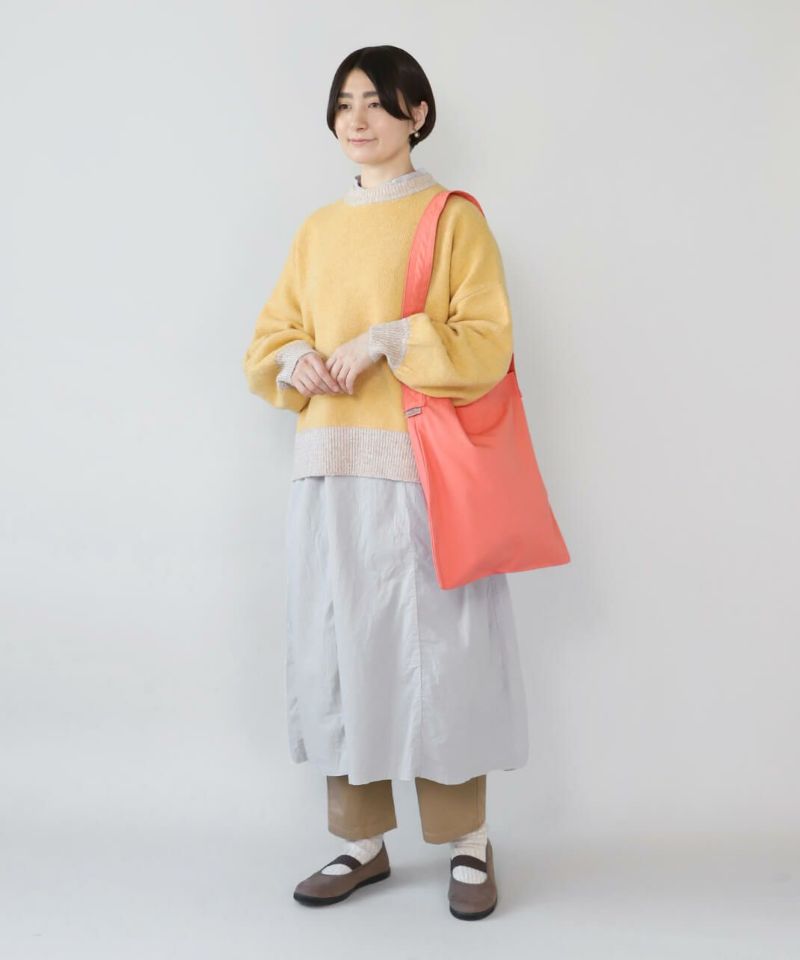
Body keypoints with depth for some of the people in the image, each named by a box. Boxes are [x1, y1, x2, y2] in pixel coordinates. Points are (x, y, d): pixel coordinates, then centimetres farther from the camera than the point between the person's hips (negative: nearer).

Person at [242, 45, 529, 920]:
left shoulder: (454, 217, 2)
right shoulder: (317, 230, 16)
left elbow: (488, 346, -6)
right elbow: (266, 345, 17)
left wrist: (386, 339, -16)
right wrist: (295, 363, -5)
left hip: (423, 470, -4)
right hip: (330, 471, 5)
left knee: (438, 649, -2)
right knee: (341, 648, 6)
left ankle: (468, 842, 15)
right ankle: (363, 841, 20)